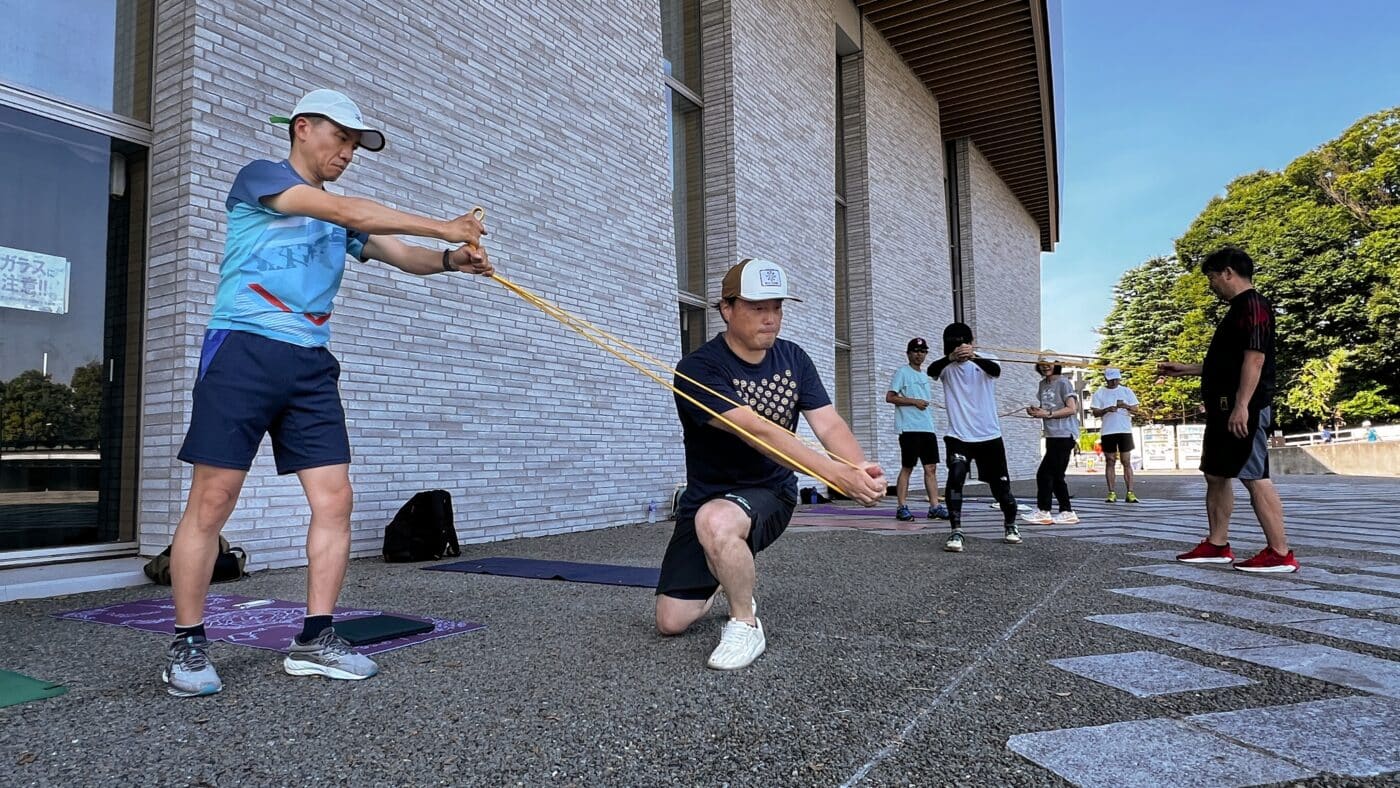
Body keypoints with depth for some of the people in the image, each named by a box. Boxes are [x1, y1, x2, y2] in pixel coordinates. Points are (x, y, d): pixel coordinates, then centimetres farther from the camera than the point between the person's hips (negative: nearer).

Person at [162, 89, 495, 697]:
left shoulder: (343, 222, 22)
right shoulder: (259, 177, 2)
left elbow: (405, 255, 14)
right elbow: (348, 212, -12)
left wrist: (451, 259, -8)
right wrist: (445, 227, -13)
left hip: (311, 367, 6)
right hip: (243, 351, -6)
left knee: (334, 499, -2)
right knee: (212, 500, -6)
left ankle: (314, 639, 6)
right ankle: (187, 644, 7)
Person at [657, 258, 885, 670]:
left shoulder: (793, 358, 0)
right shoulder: (698, 368, -19)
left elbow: (829, 424, -10)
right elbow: (757, 431, -31)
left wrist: (861, 467, -33)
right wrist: (835, 473, -40)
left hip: (770, 495, 0)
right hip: (706, 497, 0)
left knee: (715, 521, -36)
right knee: (671, 621, -1)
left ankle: (745, 626, -12)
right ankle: (728, 582, 33)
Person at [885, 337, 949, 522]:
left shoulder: (925, 375, 20)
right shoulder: (902, 372, -2)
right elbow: (890, 397, -10)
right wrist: (914, 401, -14)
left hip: (927, 428, 7)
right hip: (909, 428, -7)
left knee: (931, 468, 4)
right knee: (907, 468, -5)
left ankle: (934, 506, 6)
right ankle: (902, 508, 0)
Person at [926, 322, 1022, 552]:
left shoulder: (985, 360, -3)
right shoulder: (946, 366, -3)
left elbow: (996, 370, -27)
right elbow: (931, 371, -26)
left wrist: (973, 357, -49)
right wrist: (950, 357, -47)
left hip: (989, 435, 1)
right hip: (959, 435, -1)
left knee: (1001, 485, 10)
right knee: (955, 478, -24)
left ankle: (1011, 526, 36)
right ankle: (956, 532, -18)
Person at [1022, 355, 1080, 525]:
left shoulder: (1063, 383, -7)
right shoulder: (1042, 384, 15)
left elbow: (1072, 409, -13)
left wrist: (1048, 414, -17)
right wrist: (1035, 412, -1)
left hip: (1064, 436, -8)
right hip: (1052, 436, 8)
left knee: (1044, 474, -9)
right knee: (1056, 476, 11)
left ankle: (1042, 511, -3)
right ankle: (1067, 512, 18)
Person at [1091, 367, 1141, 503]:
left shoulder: (1126, 391, 8)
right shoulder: (1099, 393, 5)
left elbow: (1135, 411, 5)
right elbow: (1095, 412, 0)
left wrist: (1125, 406, -16)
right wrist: (1106, 410, -19)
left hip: (1125, 430, 0)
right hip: (1107, 431, 0)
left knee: (1127, 462, -1)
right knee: (1109, 462, 2)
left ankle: (1130, 493, -2)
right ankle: (1112, 493, 5)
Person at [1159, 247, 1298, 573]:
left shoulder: (1252, 305, -9)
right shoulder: (1237, 309, 21)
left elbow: (1254, 359, -19)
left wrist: (1241, 406, -25)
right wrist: (1182, 369, 31)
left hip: (1243, 409, -11)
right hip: (1223, 408, 11)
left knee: (1255, 478, -9)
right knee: (1215, 475, 11)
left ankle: (1280, 554, -5)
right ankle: (1217, 545, 16)